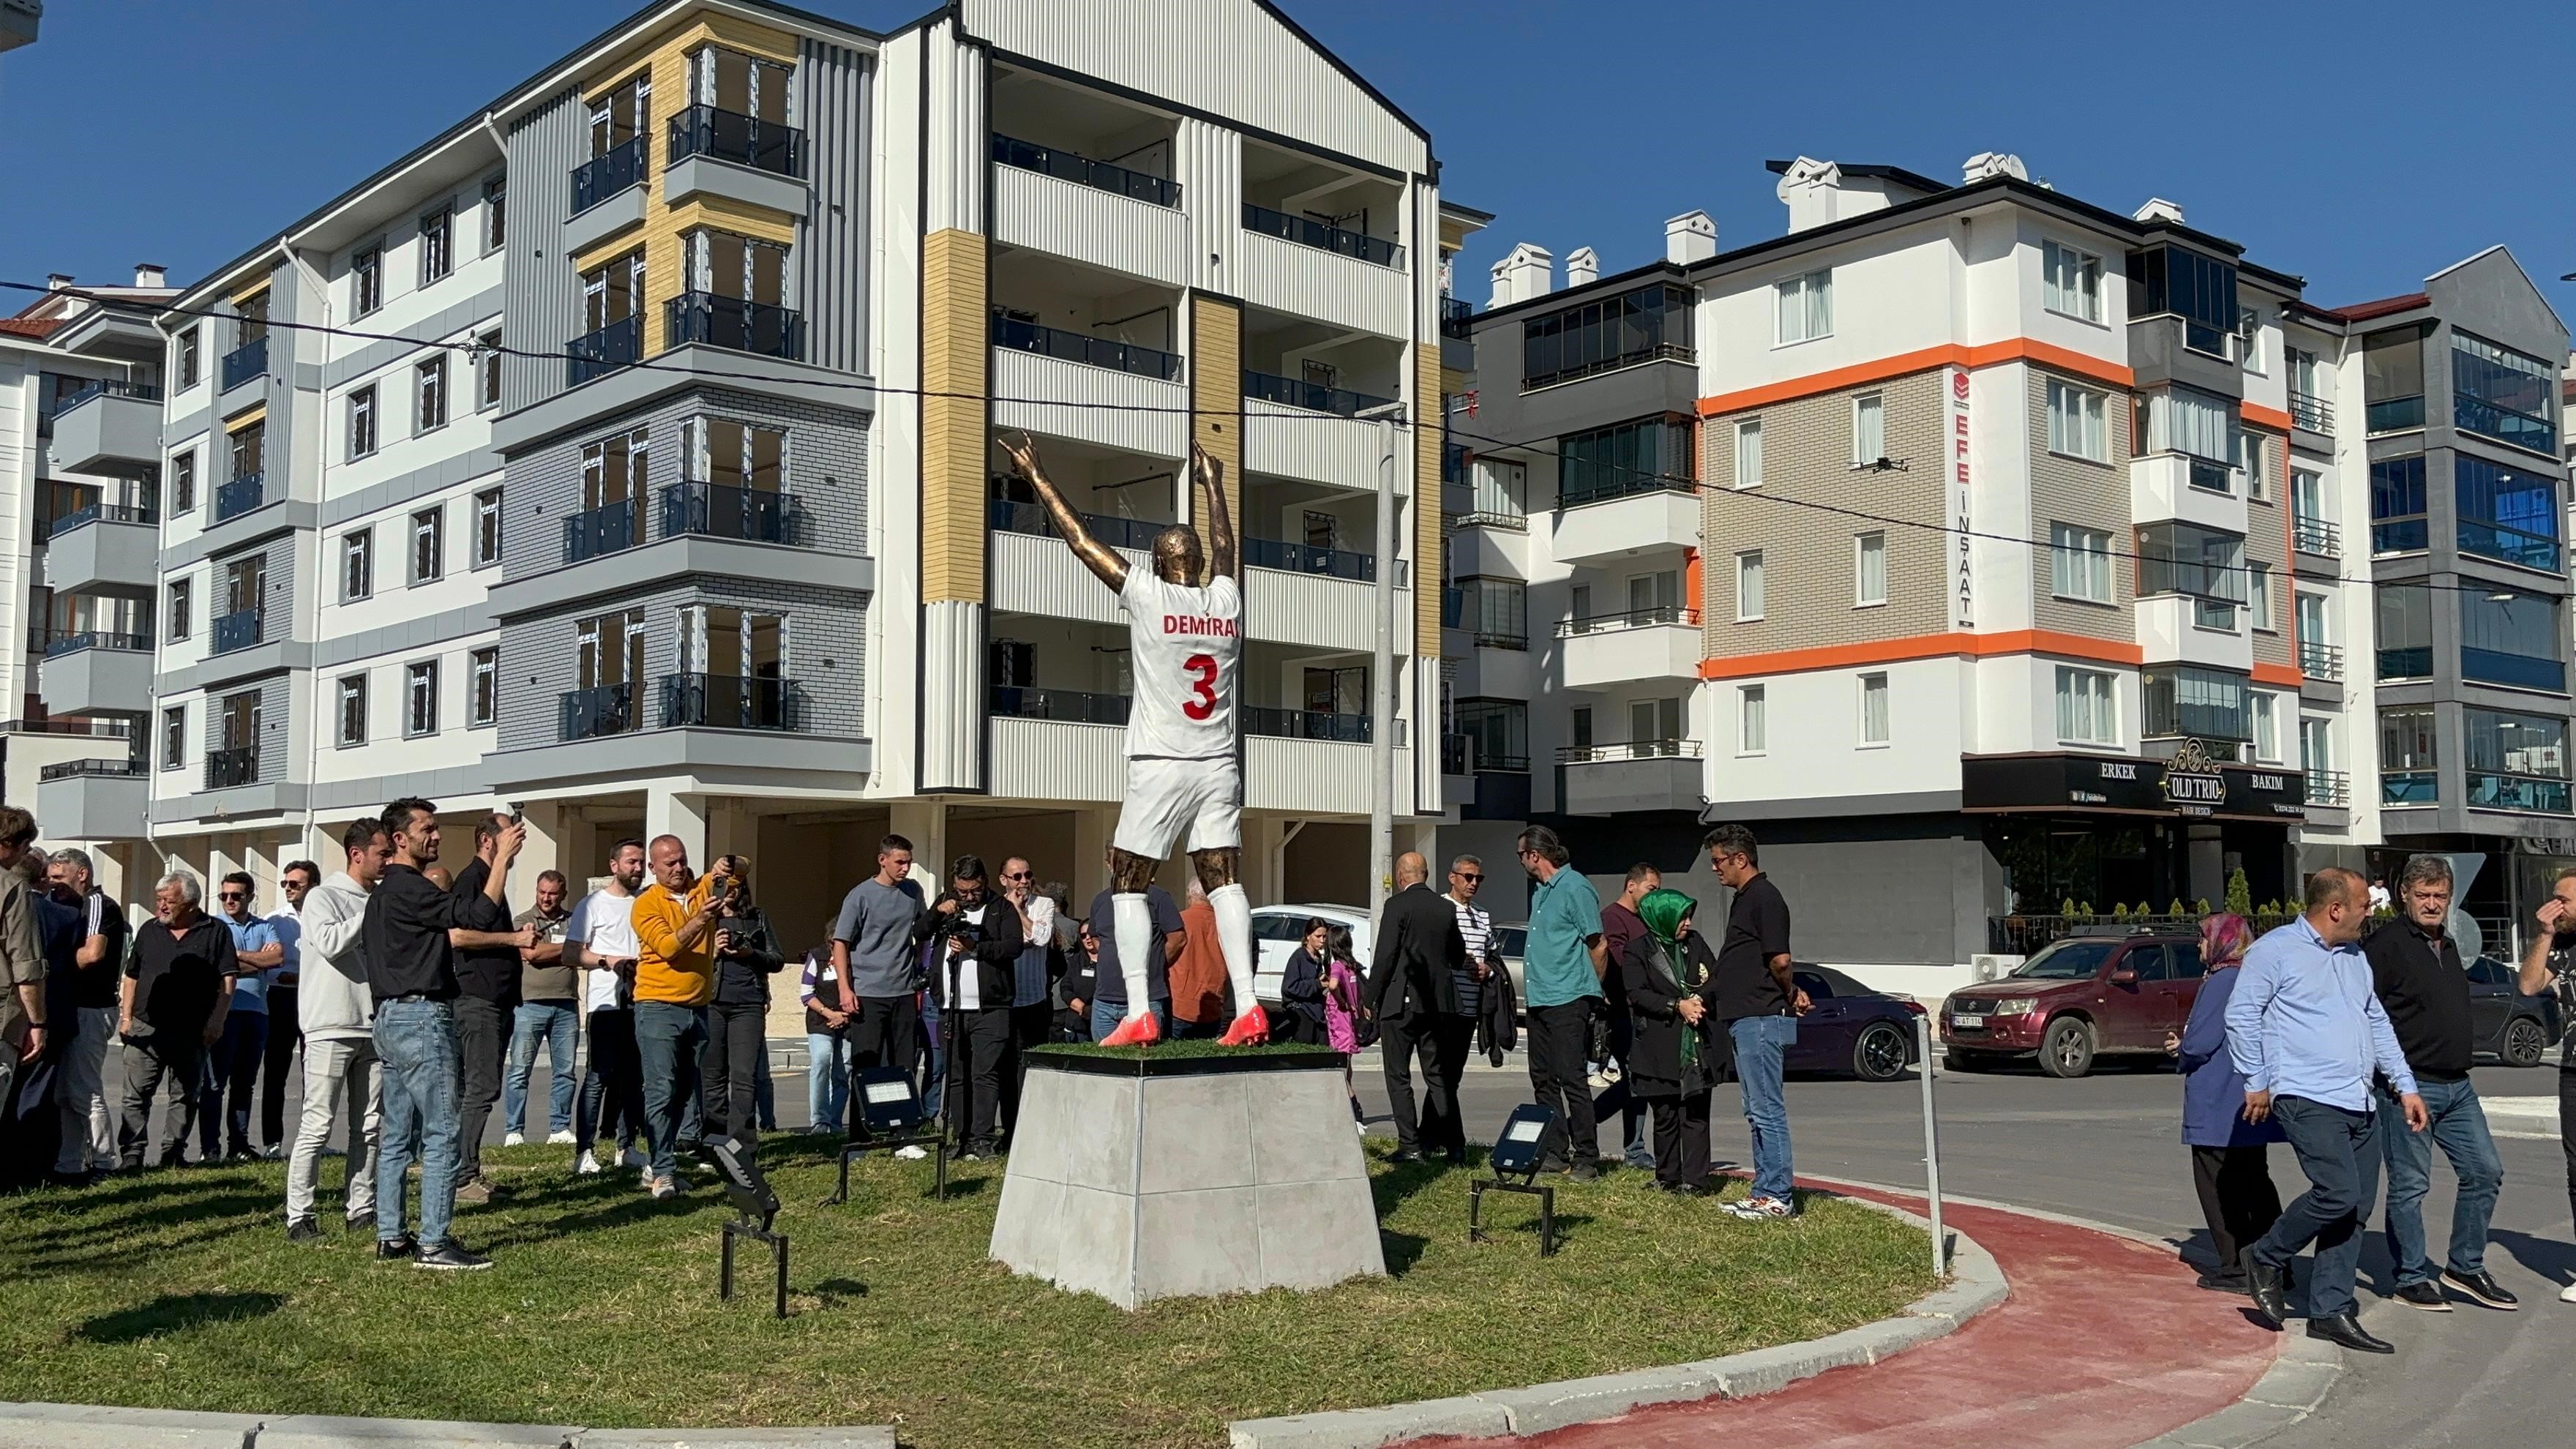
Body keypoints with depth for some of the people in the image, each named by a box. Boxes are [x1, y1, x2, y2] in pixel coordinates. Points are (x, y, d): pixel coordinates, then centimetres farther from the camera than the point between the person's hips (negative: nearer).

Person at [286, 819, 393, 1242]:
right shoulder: (324, 897, -2)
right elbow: (331, 943, -20)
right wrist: (372, 912, -12)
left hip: (374, 1027, 6)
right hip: (332, 1028, -6)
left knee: (369, 1126, 8)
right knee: (318, 1124, -7)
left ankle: (360, 1209, 15)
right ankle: (299, 1217, -3)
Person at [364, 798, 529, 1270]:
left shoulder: (387, 890, 19)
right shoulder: (408, 888, -14)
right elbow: (477, 915, -19)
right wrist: (503, 857, -16)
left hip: (391, 1019, 11)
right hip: (421, 1018, -11)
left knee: (397, 1134, 11)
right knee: (442, 1133, -8)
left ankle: (391, 1237, 15)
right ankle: (433, 1243, -8)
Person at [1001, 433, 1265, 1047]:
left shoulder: (1148, 594, -5)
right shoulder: (1228, 597, 6)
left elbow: (1080, 540, 2)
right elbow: (1224, 547, 27)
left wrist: (1036, 476, 12)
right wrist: (1212, 483, 43)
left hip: (1160, 766, -4)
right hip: (1219, 767, 4)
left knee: (1128, 884, 4)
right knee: (1224, 882, 3)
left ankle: (1139, 1013, -5)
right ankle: (1246, 1007, -8)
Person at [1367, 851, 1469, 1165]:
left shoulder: (1397, 905, -10)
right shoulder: (1446, 909, 7)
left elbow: (1384, 957, -13)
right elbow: (1458, 958, 14)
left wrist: (1370, 999, -6)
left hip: (1401, 1001, -6)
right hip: (1438, 1004, 6)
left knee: (1398, 1076, 1)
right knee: (1437, 1075, 14)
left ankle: (1410, 1146, -3)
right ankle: (1454, 1145, 13)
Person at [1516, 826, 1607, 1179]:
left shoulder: (1575, 889, -12)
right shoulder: (1539, 891, 17)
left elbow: (1598, 945, -10)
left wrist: (1589, 991, -1)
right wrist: (1534, 987, 19)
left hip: (1568, 1000, -10)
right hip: (1539, 1000, 10)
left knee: (1572, 1079, -9)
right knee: (1543, 1080, 11)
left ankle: (1586, 1158, -4)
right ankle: (1553, 1153, 17)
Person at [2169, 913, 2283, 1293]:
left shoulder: (2222, 982, -16)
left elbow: (2201, 1042, -21)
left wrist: (2180, 1049, 0)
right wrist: (2188, 1046, 16)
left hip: (2219, 1108, -9)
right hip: (2254, 1105, 9)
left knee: (2219, 1187, -1)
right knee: (2255, 1182, 16)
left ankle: (2236, 1268, 1)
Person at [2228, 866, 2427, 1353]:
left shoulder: (2356, 956, 19)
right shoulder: (2276, 949, -5)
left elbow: (2378, 1023, 26)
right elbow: (2241, 1014, -5)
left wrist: (2406, 1086, 20)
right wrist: (2257, 1082, -5)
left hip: (2360, 1105, 8)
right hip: (2309, 1098, -8)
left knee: (2357, 1211, 5)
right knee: (2337, 1194, -20)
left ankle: (2330, 1312, 12)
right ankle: (2267, 1258, 3)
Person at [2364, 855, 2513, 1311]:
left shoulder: (2446, 944, 16)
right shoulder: (2386, 944, -12)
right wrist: (2394, 1078, -18)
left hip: (2456, 1086, 8)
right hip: (2407, 1086, -8)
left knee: (2485, 1172, 9)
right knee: (2410, 1185, -1)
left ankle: (2465, 1268, 21)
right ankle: (2411, 1279, 10)